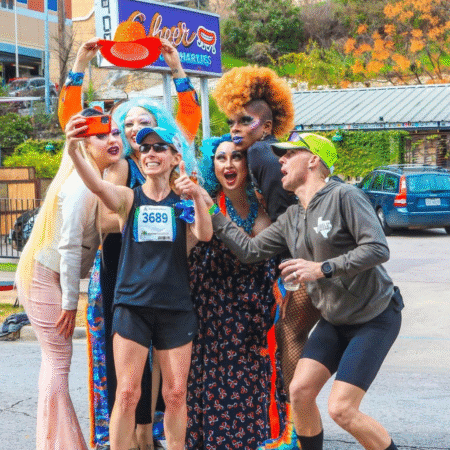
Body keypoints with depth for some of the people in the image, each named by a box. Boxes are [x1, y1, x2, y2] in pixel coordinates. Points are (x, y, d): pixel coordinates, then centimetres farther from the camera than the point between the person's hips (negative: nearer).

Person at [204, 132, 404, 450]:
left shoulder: (344, 197, -17)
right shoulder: (291, 219, 8)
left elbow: (378, 249, -24)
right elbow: (250, 250, 8)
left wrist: (322, 269, -24)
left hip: (375, 318, -7)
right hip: (334, 320, 8)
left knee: (341, 409, -13)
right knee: (300, 391, -2)